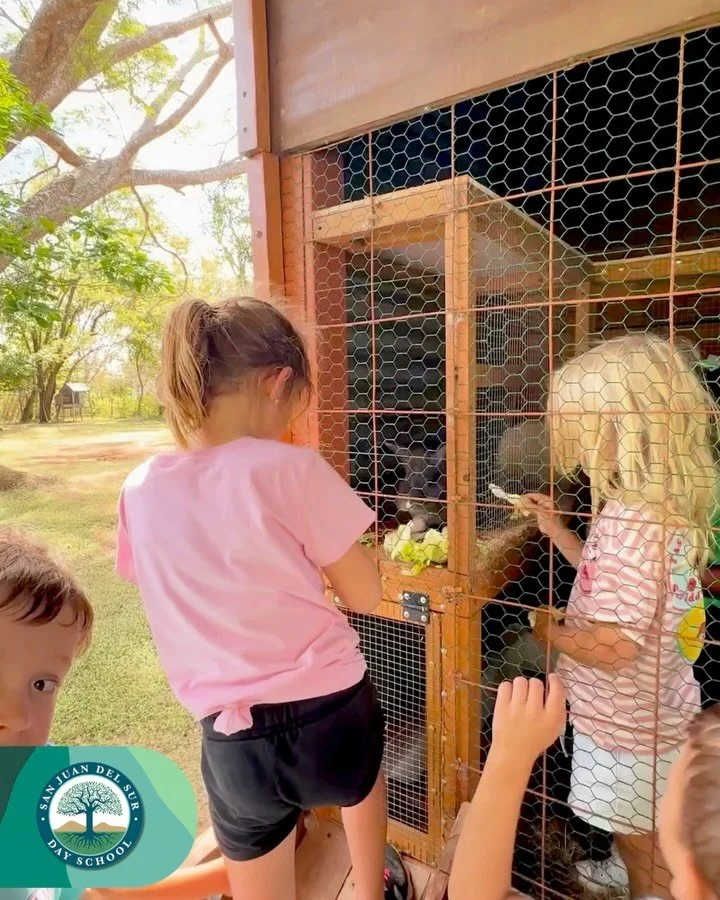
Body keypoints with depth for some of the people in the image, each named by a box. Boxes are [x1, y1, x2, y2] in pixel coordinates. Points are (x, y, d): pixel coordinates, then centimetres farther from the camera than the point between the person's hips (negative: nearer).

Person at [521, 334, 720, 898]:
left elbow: (613, 646, -33)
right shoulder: (660, 509, -3)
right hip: (649, 714, 8)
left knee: (642, 845, 20)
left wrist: (552, 631, -14)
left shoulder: (631, 522, -33)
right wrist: (557, 531, 7)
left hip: (629, 726, -8)